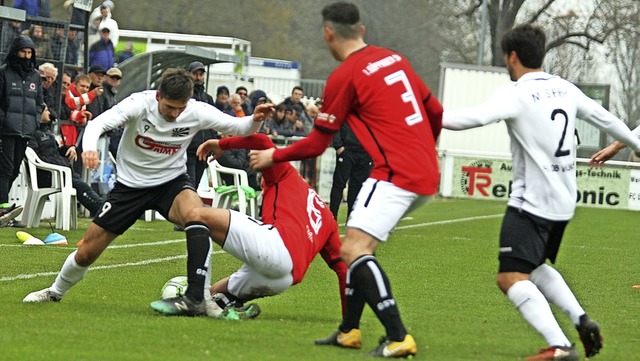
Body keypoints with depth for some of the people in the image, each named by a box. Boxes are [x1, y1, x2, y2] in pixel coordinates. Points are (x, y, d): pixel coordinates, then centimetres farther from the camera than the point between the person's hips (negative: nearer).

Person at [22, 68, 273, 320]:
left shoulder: (196, 112, -17)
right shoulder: (140, 104, -23)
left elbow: (239, 128, -7)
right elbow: (98, 124, -35)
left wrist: (255, 120, -30)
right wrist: (89, 147, -56)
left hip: (172, 182, 0)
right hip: (130, 184, 0)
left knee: (195, 213, -36)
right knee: (86, 253, 4)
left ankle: (197, 299, -38)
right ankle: (56, 292, 37)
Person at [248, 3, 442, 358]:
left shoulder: (344, 77, -7)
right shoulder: (395, 59, 14)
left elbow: (315, 144, -1)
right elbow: (435, 112, 20)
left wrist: (272, 156, 15)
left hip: (395, 174, -9)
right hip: (426, 174, 9)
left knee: (354, 249, -15)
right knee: (360, 246, 19)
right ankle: (349, 331, 23)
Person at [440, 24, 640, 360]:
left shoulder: (517, 93, -12)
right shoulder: (564, 89, 10)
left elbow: (478, 117, -29)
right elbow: (604, 118, 23)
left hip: (531, 202, -8)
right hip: (563, 202, 8)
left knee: (511, 278, -11)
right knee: (536, 266, 27)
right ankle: (582, 321, 10)